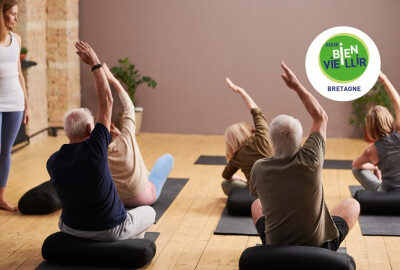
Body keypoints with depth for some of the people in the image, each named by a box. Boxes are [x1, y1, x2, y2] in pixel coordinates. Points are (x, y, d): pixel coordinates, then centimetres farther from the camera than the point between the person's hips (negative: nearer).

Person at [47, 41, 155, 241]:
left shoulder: (52, 162, -9)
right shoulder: (94, 148, -22)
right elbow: (106, 102, -14)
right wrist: (95, 64, -7)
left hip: (71, 230, 5)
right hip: (111, 231, -4)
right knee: (148, 213, 26)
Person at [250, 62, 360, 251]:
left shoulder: (259, 169, -15)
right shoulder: (310, 159, -19)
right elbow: (321, 117, -1)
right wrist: (296, 86, 5)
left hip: (275, 250, 2)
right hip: (319, 249, -2)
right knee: (352, 204, 22)